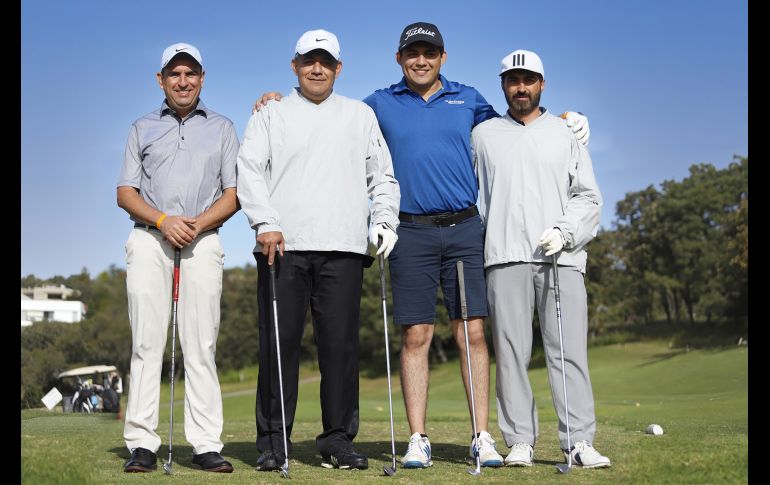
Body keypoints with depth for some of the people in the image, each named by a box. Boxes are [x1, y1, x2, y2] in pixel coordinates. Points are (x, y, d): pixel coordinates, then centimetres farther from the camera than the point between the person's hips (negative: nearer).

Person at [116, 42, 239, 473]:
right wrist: (162, 221, -9)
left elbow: (233, 194, 7)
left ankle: (207, 445, -4)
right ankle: (142, 444, -4)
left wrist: (197, 223, -10)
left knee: (202, 345, -4)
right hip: (150, 240, 0)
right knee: (147, 342, -5)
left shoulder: (223, 128, 15)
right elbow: (126, 193, 9)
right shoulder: (142, 129, 16)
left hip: (203, 241, 0)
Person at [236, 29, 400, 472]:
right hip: (283, 246, -1)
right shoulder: (272, 115, 13)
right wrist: (266, 223, -12)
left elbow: (383, 176, 18)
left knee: (341, 345, -1)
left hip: (343, 250, 1)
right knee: (279, 343, -2)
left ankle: (339, 440, 6)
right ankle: (273, 440, 5)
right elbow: (250, 171, 2)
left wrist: (385, 220, 1)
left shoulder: (361, 116, 20)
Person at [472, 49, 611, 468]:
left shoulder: (566, 133, 15)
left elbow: (588, 196, 9)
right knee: (511, 352, -4)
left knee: (569, 351, -7)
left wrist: (564, 231, -8)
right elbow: (472, 195, 18)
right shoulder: (484, 135, 17)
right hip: (505, 257, 1)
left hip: (561, 257, 0)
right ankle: (520, 441, 0)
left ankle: (579, 441, -6)